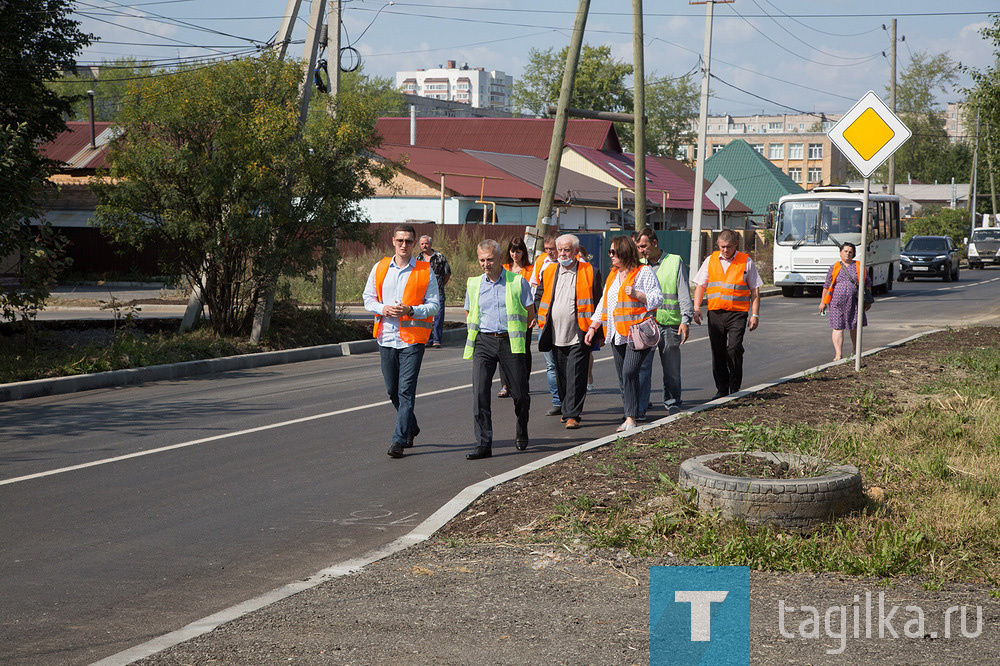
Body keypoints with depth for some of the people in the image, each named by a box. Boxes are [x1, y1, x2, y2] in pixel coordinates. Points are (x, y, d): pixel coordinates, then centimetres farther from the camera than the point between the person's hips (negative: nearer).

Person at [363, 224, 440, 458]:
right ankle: (411, 427, 34)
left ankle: (399, 440, -9)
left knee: (406, 390, -10)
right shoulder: (379, 268, 8)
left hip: (412, 338, -4)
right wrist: (384, 309, -10)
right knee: (392, 390, 11)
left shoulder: (425, 271, 0)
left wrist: (410, 310, -17)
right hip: (386, 336, 4)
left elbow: (434, 305, 0)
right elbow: (368, 299, 11)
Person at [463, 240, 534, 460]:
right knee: (480, 391, -12)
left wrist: (509, 329, 6)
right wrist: (488, 329, 10)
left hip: (511, 342, -2)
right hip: (484, 342, 2)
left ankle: (521, 432, 32)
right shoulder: (474, 285, 10)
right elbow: (469, 315, 22)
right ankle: (483, 444, -12)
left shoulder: (518, 282, 1)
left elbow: (530, 314, 7)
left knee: (520, 393, 4)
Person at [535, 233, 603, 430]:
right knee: (561, 376, 11)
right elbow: (539, 297, 21)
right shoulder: (549, 272, 10)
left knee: (576, 377, -8)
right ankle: (567, 410, 24)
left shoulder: (589, 272, -1)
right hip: (556, 336, 4)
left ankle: (572, 415, -7)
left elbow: (598, 302, 2)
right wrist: (542, 321, 10)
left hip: (579, 337, -4)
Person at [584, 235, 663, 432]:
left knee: (629, 372, -17)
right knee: (622, 376, 6)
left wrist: (637, 294, -18)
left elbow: (658, 298, -6)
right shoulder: (612, 275, 20)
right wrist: (592, 327, 17)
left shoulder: (644, 272, -2)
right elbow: (603, 303, 23)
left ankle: (631, 418, -16)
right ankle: (630, 417, 11)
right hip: (617, 334, 8)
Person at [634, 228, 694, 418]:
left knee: (671, 369, 8)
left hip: (669, 324, -2)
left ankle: (672, 403, 26)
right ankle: (639, 409, -10)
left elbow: (684, 293, 0)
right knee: (642, 367, -8)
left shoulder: (675, 262, 2)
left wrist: (685, 320, -9)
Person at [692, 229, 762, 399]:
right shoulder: (710, 261, 11)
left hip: (737, 313, -3)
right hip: (715, 313, 3)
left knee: (734, 349, -15)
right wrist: (696, 308, 3)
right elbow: (700, 286, 16)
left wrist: (755, 315, 0)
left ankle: (735, 388, -4)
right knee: (718, 352, 5)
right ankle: (721, 389, 15)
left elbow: (755, 290, 6)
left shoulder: (746, 261, 4)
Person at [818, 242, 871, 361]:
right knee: (838, 327, -6)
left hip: (854, 302, 1)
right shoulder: (834, 268, 8)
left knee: (855, 327, 8)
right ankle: (838, 354, -6)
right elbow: (827, 285, 10)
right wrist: (823, 302, 7)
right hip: (837, 302, -1)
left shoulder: (859, 266, 9)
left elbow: (868, 283, 14)